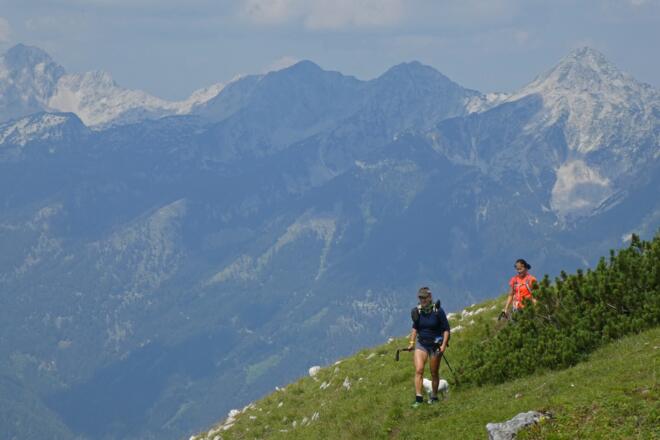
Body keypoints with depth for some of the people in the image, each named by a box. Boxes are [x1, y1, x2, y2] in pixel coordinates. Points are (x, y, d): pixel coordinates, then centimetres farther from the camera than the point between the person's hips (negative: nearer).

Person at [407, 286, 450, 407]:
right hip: (421, 343, 3)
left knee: (434, 373, 6)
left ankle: (434, 397, 23)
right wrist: (411, 342, 8)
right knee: (418, 370, -13)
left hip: (435, 344, -3)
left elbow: (446, 329, -7)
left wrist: (443, 345, -16)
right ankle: (418, 398, -15)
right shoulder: (417, 311, 0)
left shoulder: (438, 311, -12)